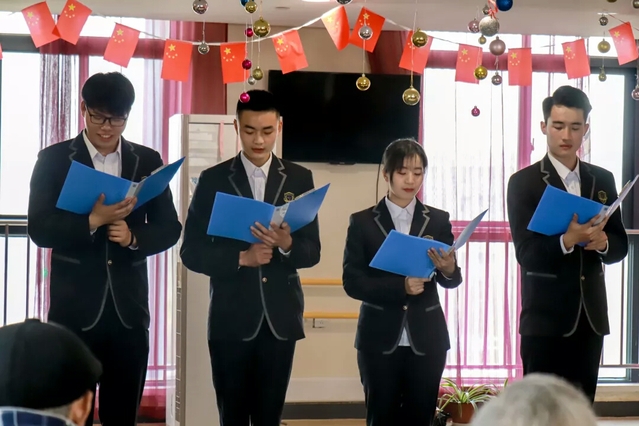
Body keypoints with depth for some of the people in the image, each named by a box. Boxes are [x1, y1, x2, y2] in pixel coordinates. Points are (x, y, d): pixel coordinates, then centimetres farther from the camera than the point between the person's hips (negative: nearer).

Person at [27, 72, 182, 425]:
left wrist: (134, 237, -12)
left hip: (129, 307, 3)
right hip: (74, 308, -2)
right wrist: (93, 221, -21)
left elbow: (169, 228, 8)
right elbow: (40, 230, -7)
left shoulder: (147, 161, 8)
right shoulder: (54, 160, 0)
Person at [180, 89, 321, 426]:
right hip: (230, 320, -1)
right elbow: (191, 252, -2)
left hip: (280, 319, 1)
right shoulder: (213, 180, 1)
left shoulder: (299, 179, 6)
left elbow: (312, 252, 4)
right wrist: (241, 258, -16)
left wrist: (287, 244, -18)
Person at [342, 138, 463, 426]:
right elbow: (352, 282, -6)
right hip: (379, 339, -1)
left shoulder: (438, 220, 7)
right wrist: (399, 286, -19)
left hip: (426, 339, 1)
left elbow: (451, 281, 1)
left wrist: (449, 269, -23)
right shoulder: (363, 222, 1)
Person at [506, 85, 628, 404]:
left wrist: (602, 242, -12)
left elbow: (620, 246, 10)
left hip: (590, 316, 5)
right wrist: (567, 240, -29)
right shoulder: (524, 182, -5)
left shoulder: (603, 180, 10)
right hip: (544, 318, -5)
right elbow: (526, 253, -13)